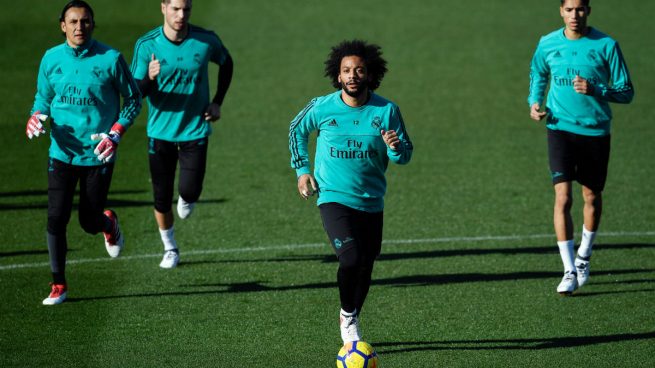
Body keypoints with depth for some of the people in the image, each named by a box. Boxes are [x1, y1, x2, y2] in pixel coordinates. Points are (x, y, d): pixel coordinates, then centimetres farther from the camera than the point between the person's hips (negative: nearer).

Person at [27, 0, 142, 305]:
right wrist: (36, 117, -8)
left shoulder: (110, 59, -9)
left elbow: (133, 99, 1)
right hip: (62, 152, 2)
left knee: (89, 222, 4)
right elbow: (43, 97, 14)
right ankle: (58, 285, 5)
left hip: (98, 155, -2)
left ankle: (109, 224, 43)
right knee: (56, 219, -7)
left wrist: (116, 133, -12)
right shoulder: (51, 59, 0)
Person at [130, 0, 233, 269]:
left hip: (195, 128, 0)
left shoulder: (206, 40, -9)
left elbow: (226, 62, 13)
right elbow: (136, 92, -9)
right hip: (161, 132, 0)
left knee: (190, 191, -10)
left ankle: (186, 199, 29)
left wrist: (217, 103, 7)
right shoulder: (147, 45, -12)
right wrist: (150, 78, -32)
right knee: (161, 198, 4)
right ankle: (170, 248, 28)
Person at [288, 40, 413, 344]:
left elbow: (406, 154, 0)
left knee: (365, 266, 12)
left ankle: (352, 320, 36)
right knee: (351, 259, -22)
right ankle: (347, 316, 3)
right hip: (333, 197, -3)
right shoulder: (322, 108, -8)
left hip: (371, 201, 3)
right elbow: (297, 130, 12)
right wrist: (301, 169, 7)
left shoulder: (386, 111, -7)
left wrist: (395, 148, -23)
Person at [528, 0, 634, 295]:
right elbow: (538, 74, 22)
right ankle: (569, 271, -11)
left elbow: (626, 92, -4)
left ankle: (583, 257, 38)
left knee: (592, 197, 13)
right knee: (562, 198, -13)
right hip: (560, 129, 0)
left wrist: (595, 89, -20)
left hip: (595, 130, 0)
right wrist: (534, 101, 4)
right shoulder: (547, 44, 1)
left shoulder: (606, 46, -7)